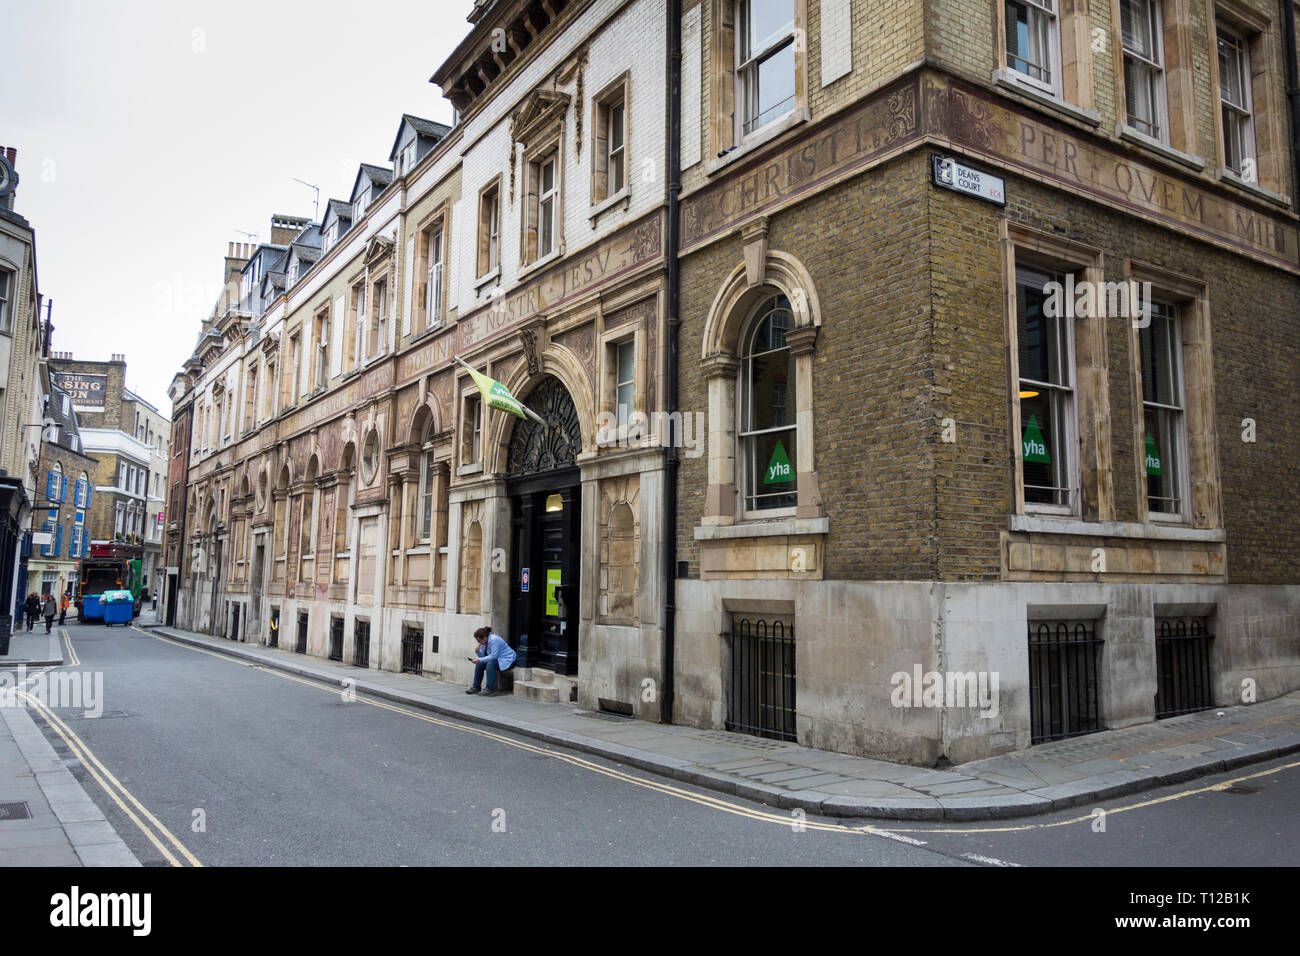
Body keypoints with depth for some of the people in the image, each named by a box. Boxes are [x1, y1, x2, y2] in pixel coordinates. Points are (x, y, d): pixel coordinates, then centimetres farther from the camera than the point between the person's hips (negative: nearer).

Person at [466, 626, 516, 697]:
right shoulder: (484, 642, 2)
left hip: (507, 660, -9)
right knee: (479, 664, -6)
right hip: (496, 659, 9)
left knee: (490, 663, -31)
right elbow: (483, 656, 7)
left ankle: (491, 690, -28)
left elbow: (494, 656, -27)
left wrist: (480, 660, -26)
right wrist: (477, 651, -13)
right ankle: (476, 687, 3)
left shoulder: (494, 640, -25)